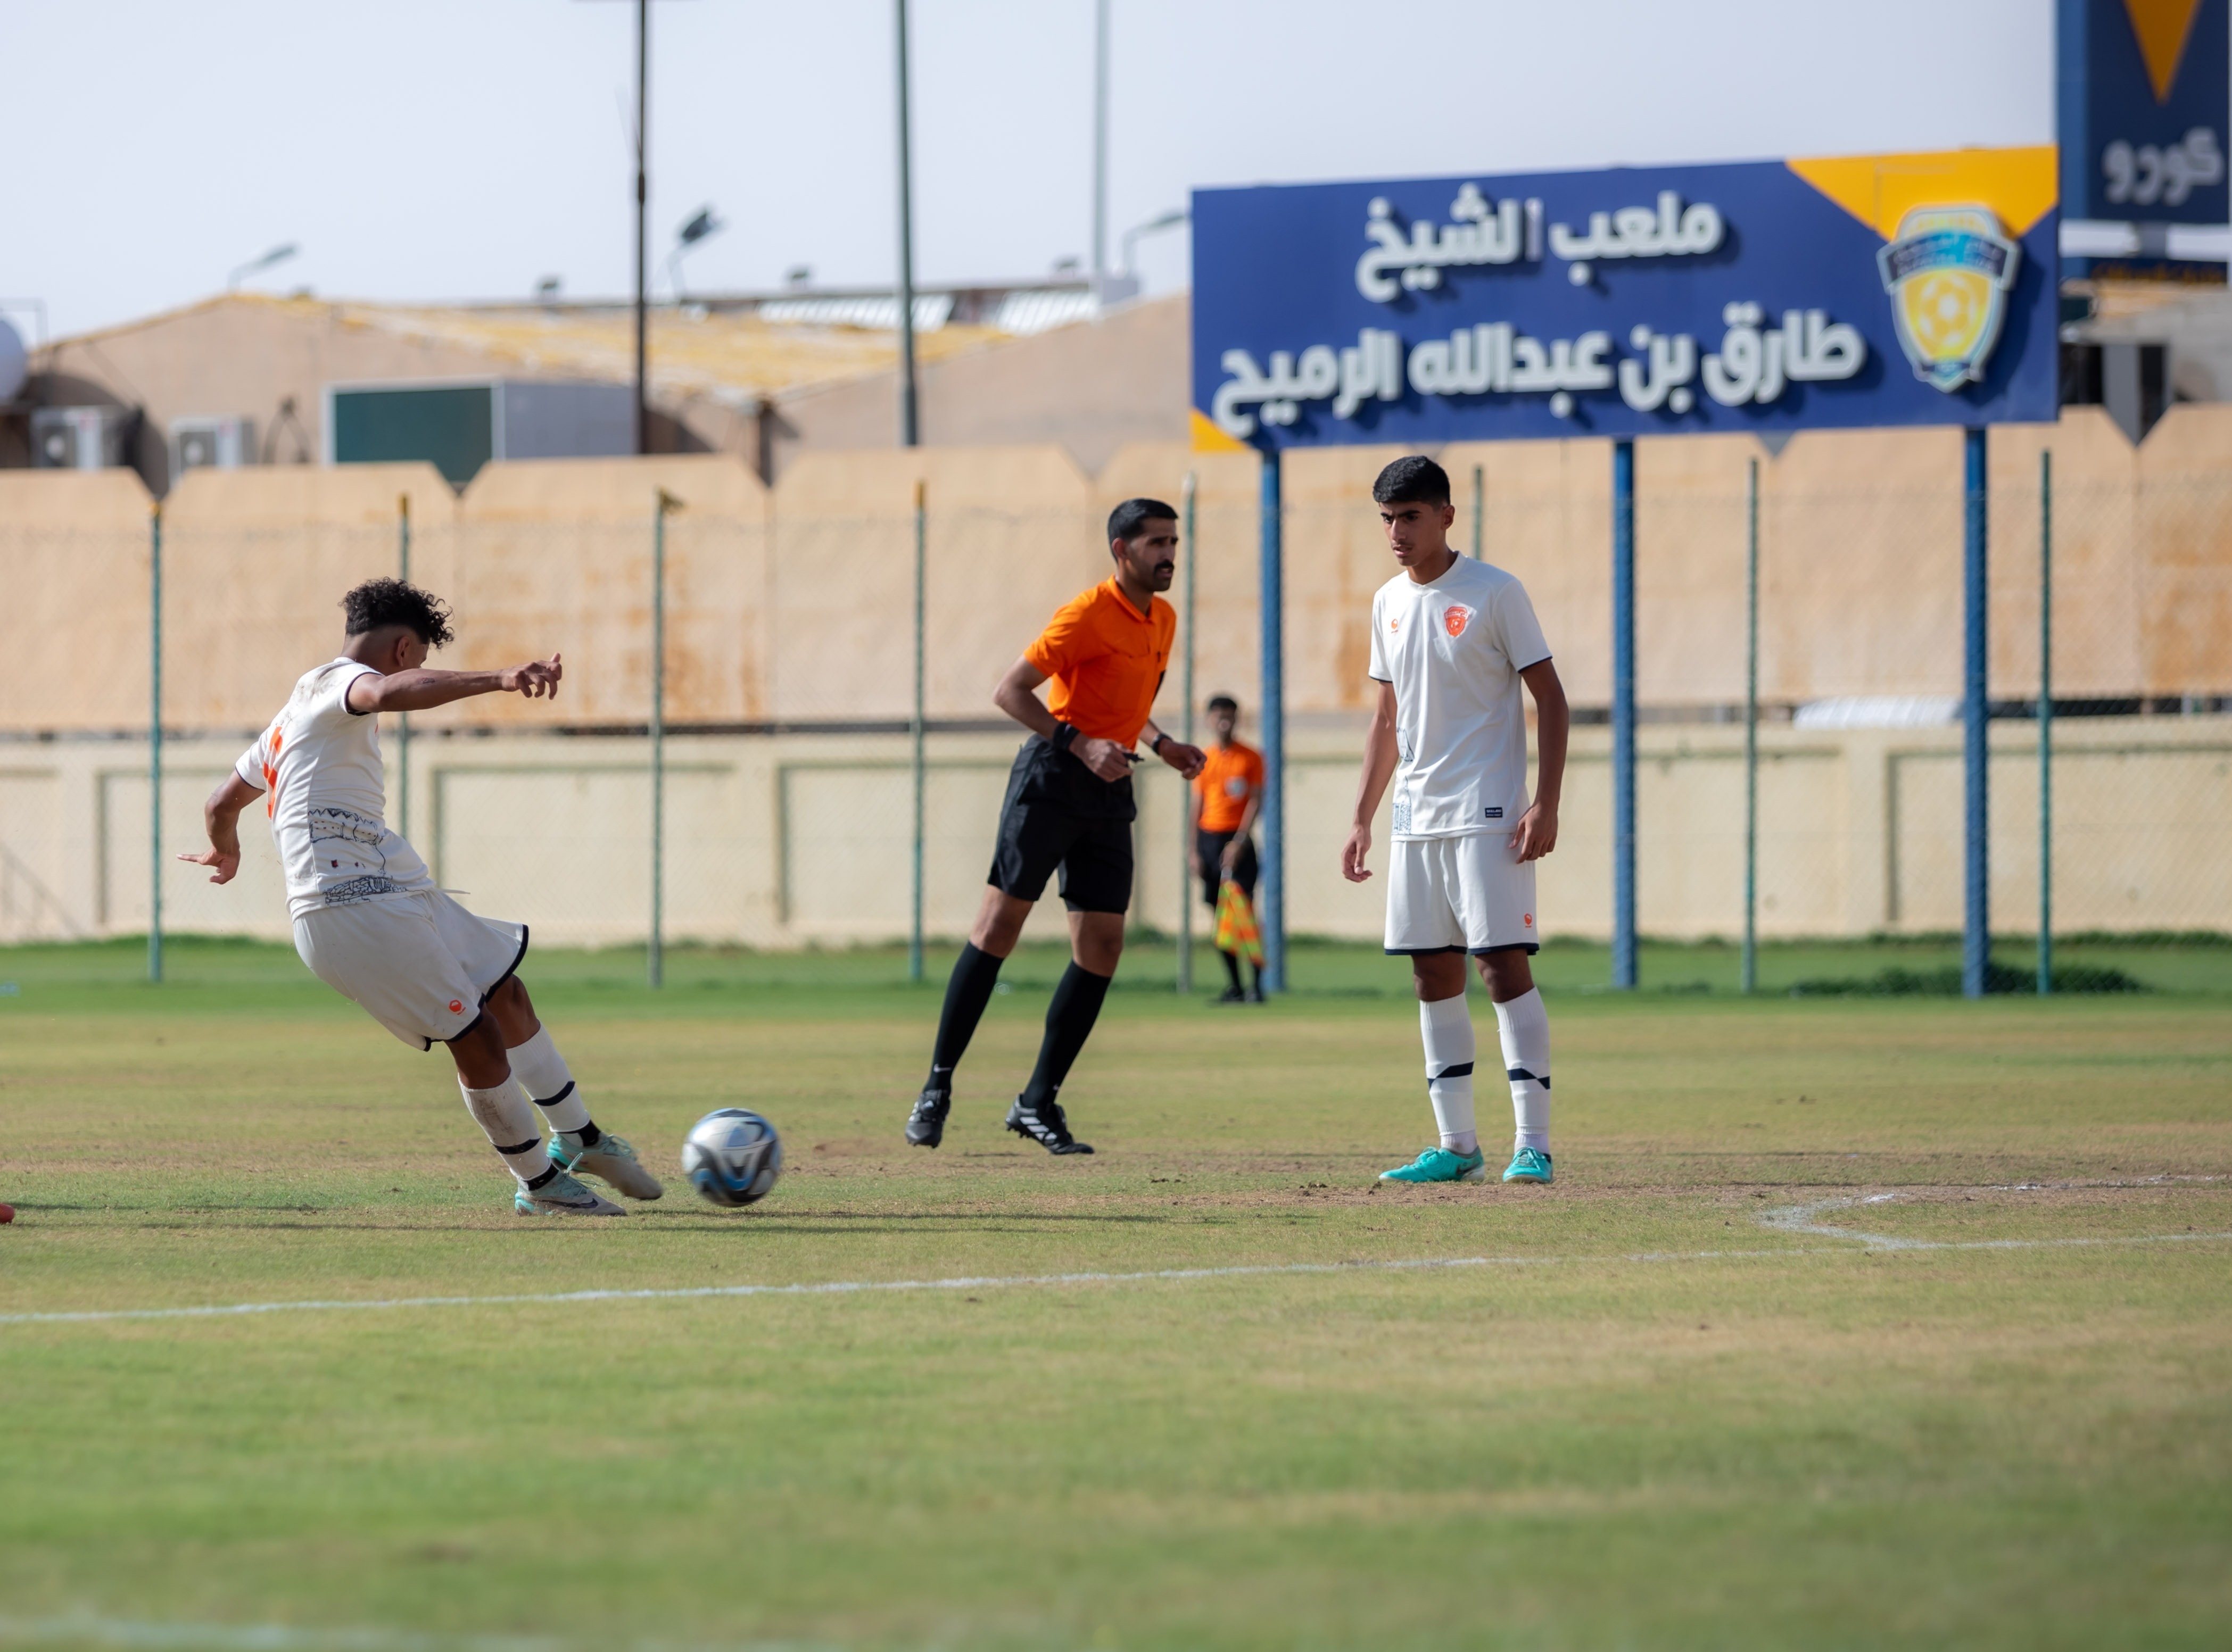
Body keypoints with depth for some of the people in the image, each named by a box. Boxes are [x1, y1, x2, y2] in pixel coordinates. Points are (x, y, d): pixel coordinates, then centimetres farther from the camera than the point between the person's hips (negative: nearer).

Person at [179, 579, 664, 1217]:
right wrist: (499, 680, -43)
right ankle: (539, 1182, 4)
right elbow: (388, 692, -32)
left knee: (506, 993, 18)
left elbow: (221, 805, 37)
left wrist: (227, 856, 60)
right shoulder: (338, 682, -5)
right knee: (477, 1038, -6)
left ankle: (580, 1139, 29)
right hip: (357, 908, -10)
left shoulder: (296, 712, 25)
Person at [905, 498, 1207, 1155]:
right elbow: (1010, 692, -14)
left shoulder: (1163, 621, 14)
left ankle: (1039, 1103, 6)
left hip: (1109, 792, 7)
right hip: (1051, 780, -7)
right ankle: (937, 1088, -1)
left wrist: (1161, 745, 13)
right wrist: (1080, 744, -24)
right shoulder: (1089, 613, -11)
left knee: (1102, 947, -1)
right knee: (1000, 924, -8)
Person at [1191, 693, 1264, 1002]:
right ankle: (1234, 985, 8)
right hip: (1209, 838, 4)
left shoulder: (1251, 758, 0)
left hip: (1238, 840, -4)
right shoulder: (1204, 760, 11)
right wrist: (1195, 849, 5)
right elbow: (1198, 805, 12)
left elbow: (1255, 801, -6)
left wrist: (1240, 841, -16)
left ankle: (1256, 984, -12)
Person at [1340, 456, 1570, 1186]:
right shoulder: (1389, 603, 12)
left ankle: (1533, 1144, -12)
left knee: (1503, 962, -12)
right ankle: (1457, 1146, 12)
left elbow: (1549, 698, -7)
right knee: (1433, 974, 6)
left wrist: (1545, 804, -16)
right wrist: (1362, 818, 16)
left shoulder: (1494, 593, -7)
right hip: (1416, 819, 7)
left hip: (1487, 816, -7)